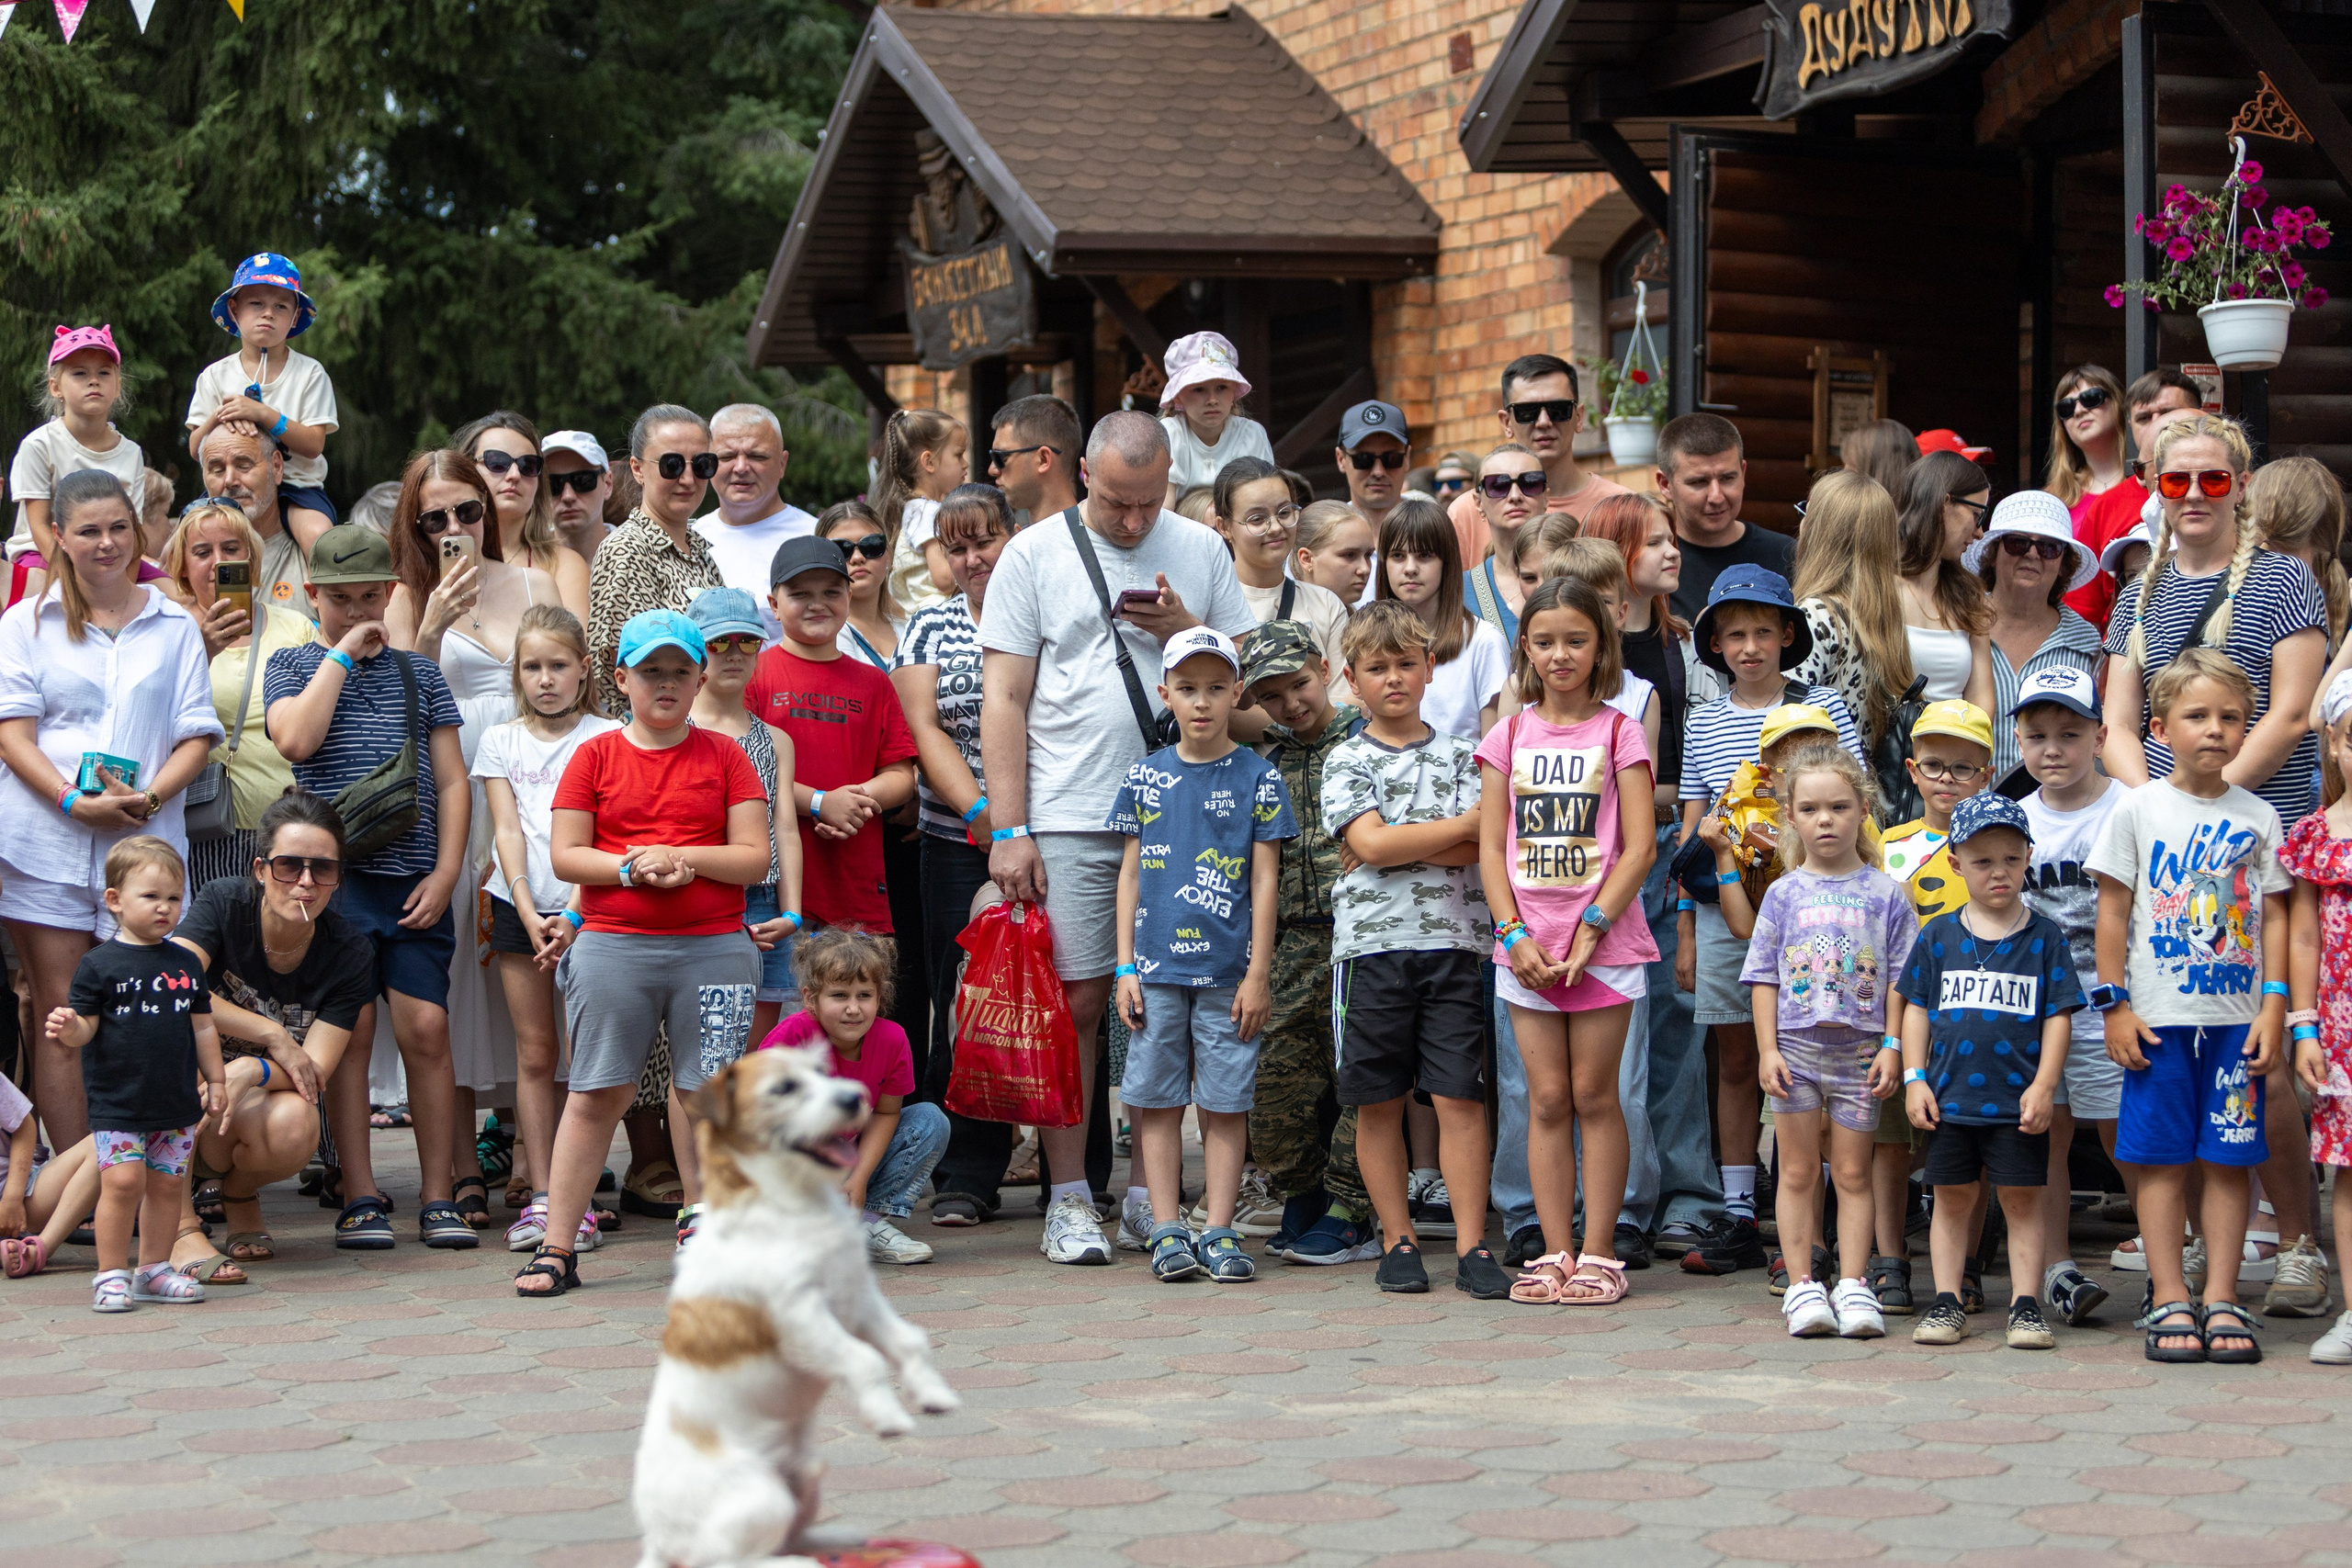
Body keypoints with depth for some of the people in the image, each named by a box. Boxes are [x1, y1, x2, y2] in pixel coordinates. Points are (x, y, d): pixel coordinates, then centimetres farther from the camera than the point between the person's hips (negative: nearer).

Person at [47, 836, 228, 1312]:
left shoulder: (186, 964, 9)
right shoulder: (100, 964, -4)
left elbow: (202, 1027, 15)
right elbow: (86, 1029, -5)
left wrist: (216, 1083, 15)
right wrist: (68, 1029, -28)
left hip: (177, 1101, 4)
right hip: (117, 1101, -4)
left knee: (167, 1183, 7)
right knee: (123, 1182, -11)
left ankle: (154, 1270, 18)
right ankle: (112, 1275, -1)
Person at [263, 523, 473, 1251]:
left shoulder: (420, 674, 15)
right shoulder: (293, 666, 9)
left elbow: (452, 780, 12)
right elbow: (296, 740, -12)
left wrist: (445, 872, 0)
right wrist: (342, 653, -5)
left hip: (414, 877, 2)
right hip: (334, 873, -2)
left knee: (426, 1027, -4)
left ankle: (438, 1198, 2)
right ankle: (360, 1199, 1)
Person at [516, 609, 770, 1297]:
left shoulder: (724, 756, 8)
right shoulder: (595, 756, 7)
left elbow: (754, 857, 1)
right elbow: (564, 855, 2)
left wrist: (681, 857, -12)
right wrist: (632, 867, -13)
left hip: (713, 950, 0)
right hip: (612, 949, 0)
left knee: (703, 1093, 2)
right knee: (596, 1094, 0)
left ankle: (698, 1227, 15)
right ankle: (556, 1248, 2)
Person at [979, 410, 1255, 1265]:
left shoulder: (1200, 551, 11)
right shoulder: (1034, 554, 3)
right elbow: (1004, 699, 0)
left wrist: (1186, 633, -7)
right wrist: (1007, 829, -7)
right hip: (1069, 820, -2)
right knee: (1074, 1001, -4)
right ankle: (1069, 1199, 3)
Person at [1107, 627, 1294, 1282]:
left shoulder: (1258, 779, 1)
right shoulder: (1144, 777, 6)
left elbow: (1264, 881, 1)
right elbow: (1131, 874, 10)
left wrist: (1257, 975, -4)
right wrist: (1125, 965, 4)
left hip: (1228, 970, -2)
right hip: (1157, 968, 2)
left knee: (1225, 1103, 2)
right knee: (1158, 1100, 3)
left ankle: (1220, 1231, 7)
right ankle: (1166, 1230, 8)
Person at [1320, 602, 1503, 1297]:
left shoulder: (1459, 755, 11)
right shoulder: (1347, 761, 6)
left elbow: (1478, 849, -2)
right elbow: (1368, 843, -9)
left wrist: (1396, 845, -12)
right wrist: (1462, 826, -5)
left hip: (1453, 941, 1)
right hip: (1371, 944, 0)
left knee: (1460, 1096, -3)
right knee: (1378, 1101, 4)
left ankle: (1471, 1245, 0)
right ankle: (1398, 1240, 14)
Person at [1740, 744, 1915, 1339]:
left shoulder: (1886, 894, 2)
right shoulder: (1784, 894, 4)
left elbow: (1900, 978, 3)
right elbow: (1765, 976, 4)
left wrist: (1892, 1046, -6)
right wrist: (1768, 1049, -4)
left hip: (1860, 1048, -1)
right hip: (1796, 1044, 1)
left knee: (1852, 1172, 4)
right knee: (1798, 1171, 5)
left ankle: (1853, 1285, 8)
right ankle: (1801, 1285, 9)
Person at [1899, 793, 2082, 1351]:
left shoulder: (2044, 938, 1)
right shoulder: (1937, 936, 5)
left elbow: (2058, 1016, 0)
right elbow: (1916, 1009, 9)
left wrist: (2043, 1085, -7)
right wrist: (1914, 1078, 2)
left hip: (2018, 1101, -2)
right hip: (1949, 1097, 2)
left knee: (2022, 1201, 3)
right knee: (1952, 1199, 9)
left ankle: (2025, 1305, 9)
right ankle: (1947, 1303, 16)